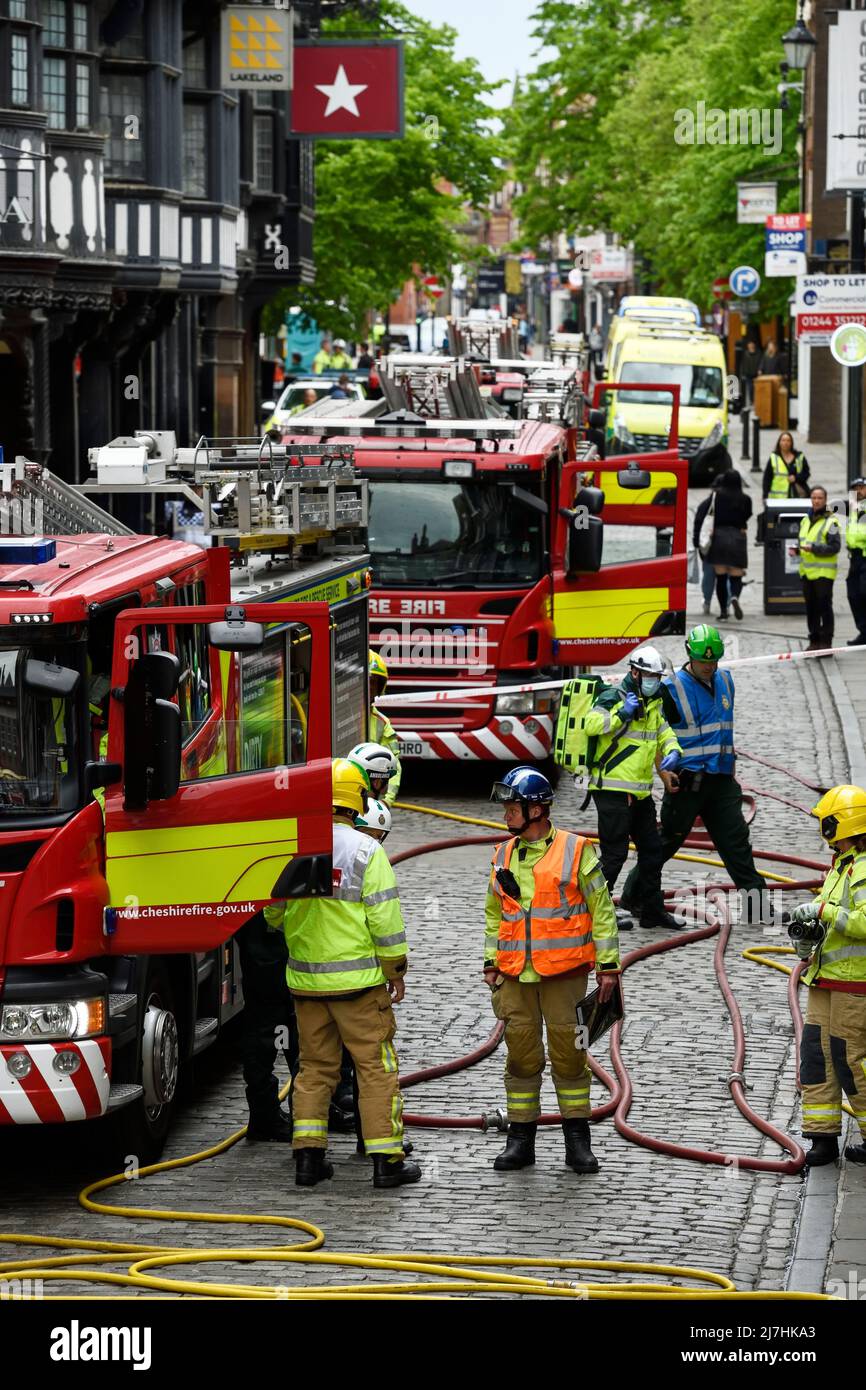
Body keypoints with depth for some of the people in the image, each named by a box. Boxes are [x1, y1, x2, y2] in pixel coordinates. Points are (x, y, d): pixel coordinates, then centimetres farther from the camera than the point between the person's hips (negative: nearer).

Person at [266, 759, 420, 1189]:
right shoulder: (365, 851, -11)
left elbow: (273, 912, 13)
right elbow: (384, 917, -12)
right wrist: (395, 968, -2)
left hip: (305, 977, 4)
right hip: (358, 979, -4)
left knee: (314, 1067, 12)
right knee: (376, 1066, 2)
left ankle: (308, 1155, 9)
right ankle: (386, 1160, 1)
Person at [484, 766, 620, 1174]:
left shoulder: (576, 852, -5)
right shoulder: (504, 856, 9)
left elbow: (602, 909, -2)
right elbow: (494, 913, 19)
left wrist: (608, 965, -4)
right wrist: (490, 963, 12)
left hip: (564, 973, -4)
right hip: (515, 976, 4)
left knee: (568, 1055, 2)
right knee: (521, 1055, 6)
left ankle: (577, 1141, 10)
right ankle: (520, 1139, 13)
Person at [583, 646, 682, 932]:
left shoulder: (652, 704, 16)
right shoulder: (615, 697, -11)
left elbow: (664, 732, 21)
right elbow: (591, 724, -25)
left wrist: (672, 753, 1)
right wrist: (622, 714, -29)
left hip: (641, 791, 9)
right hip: (612, 789, -9)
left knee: (652, 851, 14)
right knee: (614, 853, -7)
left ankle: (652, 910, 23)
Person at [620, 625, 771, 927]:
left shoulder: (725, 681, 11)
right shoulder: (672, 688, -9)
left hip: (720, 780, 5)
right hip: (687, 781, -5)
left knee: (736, 842, 2)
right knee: (668, 840, 1)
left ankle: (758, 906, 4)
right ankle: (631, 898, 14)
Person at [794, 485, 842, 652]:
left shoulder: (831, 521, -7)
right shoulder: (805, 520, 16)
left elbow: (835, 547, -14)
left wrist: (813, 548, -21)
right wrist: (797, 550, 7)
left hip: (824, 573, -7)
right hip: (807, 571, 7)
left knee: (825, 607, -4)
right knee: (811, 608, 10)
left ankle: (826, 641, 0)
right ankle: (814, 641, 17)